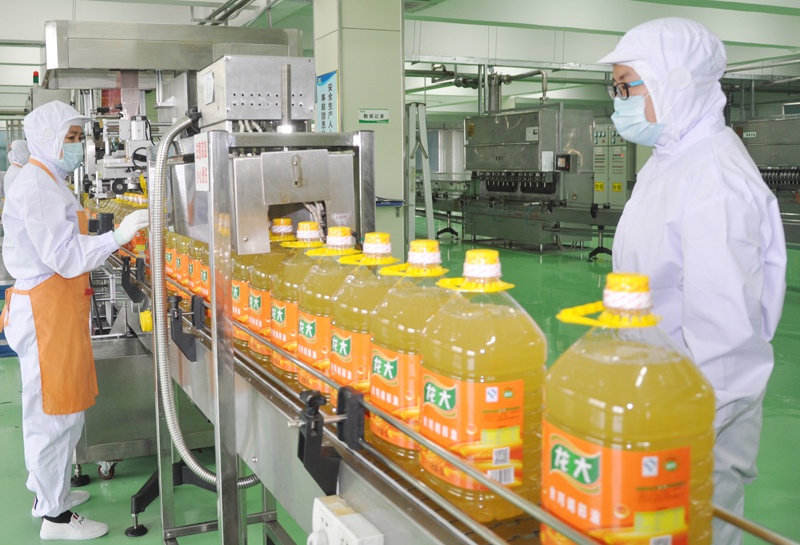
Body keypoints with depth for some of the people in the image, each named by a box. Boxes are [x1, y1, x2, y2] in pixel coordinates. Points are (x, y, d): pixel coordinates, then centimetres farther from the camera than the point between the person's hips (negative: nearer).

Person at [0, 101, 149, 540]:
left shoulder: (47, 183, 16)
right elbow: (64, 257, -23)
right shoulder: (36, 188, -18)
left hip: (57, 307, 10)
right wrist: (116, 237, -25)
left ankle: (49, 491, 34)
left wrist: (111, 243, 17)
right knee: (53, 411, -1)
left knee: (60, 405, 19)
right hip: (46, 311, -10)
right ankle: (55, 515, 10)